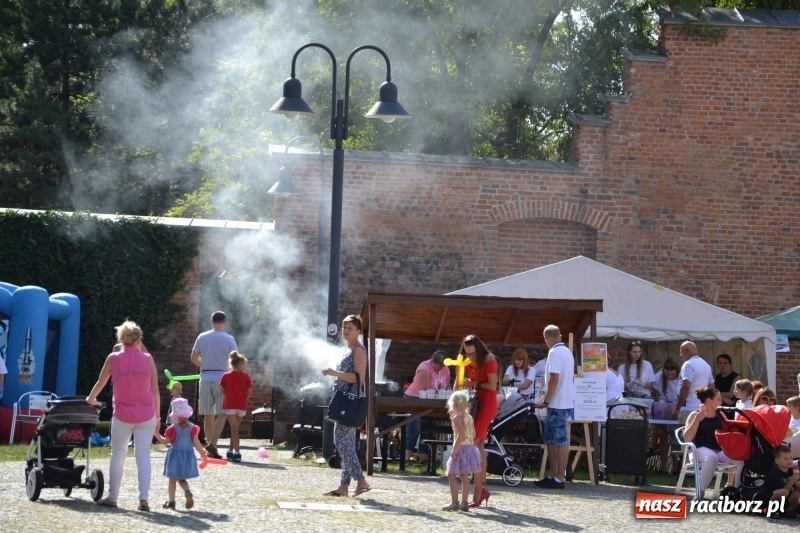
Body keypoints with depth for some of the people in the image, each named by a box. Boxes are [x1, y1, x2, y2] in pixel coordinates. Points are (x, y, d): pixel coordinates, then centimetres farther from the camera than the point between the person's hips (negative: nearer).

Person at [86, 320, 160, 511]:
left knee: (118, 456, 11)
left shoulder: (113, 358, -2)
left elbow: (100, 382, 10)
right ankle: (143, 498, -6)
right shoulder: (147, 359, -1)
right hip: (146, 415, 1)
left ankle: (112, 497, 16)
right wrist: (157, 416, 7)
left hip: (122, 415, 0)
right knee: (143, 455, 2)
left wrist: (91, 399, 29)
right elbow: (155, 390, 0)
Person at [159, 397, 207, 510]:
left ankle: (171, 501, 9)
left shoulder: (173, 428, -13)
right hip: (188, 455, 3)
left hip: (175, 455, -3)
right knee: (182, 479, 15)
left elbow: (166, 441, -5)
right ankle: (187, 492, -15)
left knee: (172, 480, 8)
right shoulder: (192, 428, -5)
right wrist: (202, 452, 11)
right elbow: (196, 442, -3)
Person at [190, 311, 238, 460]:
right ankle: (212, 444, -19)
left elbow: (194, 358, 9)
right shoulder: (229, 339, -5)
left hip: (205, 379, 3)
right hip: (222, 378, -3)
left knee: (208, 416, 10)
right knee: (221, 415, -2)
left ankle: (210, 448, 13)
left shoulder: (202, 337, 4)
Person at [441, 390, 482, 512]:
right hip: (471, 447, 8)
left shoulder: (457, 418, -12)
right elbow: (473, 434, 15)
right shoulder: (469, 417, 12)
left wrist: (454, 449, -20)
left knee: (452, 475, -6)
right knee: (464, 477, 13)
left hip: (460, 449, -8)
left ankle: (454, 502, -14)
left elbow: (461, 434, -22)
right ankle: (464, 503, 16)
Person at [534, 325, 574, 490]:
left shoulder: (555, 353, -14)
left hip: (557, 403, -9)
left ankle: (559, 478, -4)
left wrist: (546, 400, -14)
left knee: (561, 441, -6)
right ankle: (553, 475, 17)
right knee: (551, 439, 14)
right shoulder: (567, 352, 15)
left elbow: (554, 379, -20)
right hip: (566, 402, 9)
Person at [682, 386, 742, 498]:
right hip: (702, 449, -5)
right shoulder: (695, 415, 6)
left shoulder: (721, 415, 19)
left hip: (721, 450, 5)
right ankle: (700, 494, -34)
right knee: (711, 457, -42)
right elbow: (687, 438, -6)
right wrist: (698, 419, -13)